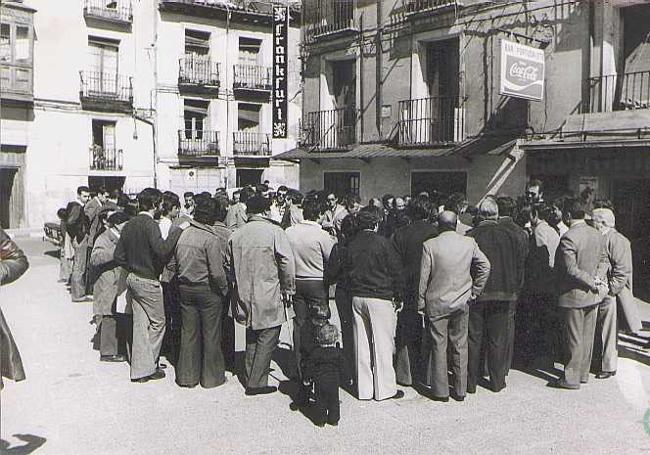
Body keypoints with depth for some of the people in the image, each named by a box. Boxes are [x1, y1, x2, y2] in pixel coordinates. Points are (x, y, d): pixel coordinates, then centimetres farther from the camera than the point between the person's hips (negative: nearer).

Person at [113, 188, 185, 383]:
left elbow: (118, 256, 10)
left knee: (140, 323, 12)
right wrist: (178, 230, -25)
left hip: (132, 278, 8)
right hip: (148, 281, -8)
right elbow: (162, 249, -33)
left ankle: (139, 368, 18)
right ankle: (148, 368, 10)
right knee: (157, 322, 5)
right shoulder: (150, 224, -17)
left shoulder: (129, 224, 8)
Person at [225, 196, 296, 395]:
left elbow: (228, 265, 13)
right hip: (270, 298, -6)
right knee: (267, 339, 3)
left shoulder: (235, 235, 5)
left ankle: (251, 379, 24)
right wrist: (288, 289, -4)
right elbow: (287, 263, -15)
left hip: (245, 297, 6)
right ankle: (257, 382, 4)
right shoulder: (275, 232, -11)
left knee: (252, 339, 17)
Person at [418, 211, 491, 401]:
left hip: (436, 304, -2)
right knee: (460, 347, 11)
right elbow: (485, 266, -2)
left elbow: (423, 277, -7)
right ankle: (460, 390, 19)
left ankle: (441, 391, 13)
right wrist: (474, 291, 6)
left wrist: (421, 303, 1)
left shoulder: (430, 245, -10)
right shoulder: (469, 243, -2)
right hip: (462, 303, 3)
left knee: (438, 347, 6)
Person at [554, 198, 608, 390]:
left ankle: (572, 378, 11)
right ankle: (584, 373, 27)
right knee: (588, 336, 16)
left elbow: (571, 269, -24)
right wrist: (597, 278, -4)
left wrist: (594, 282, -15)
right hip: (593, 295, 7)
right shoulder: (597, 235, 4)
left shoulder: (568, 238, -21)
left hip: (574, 295, -7)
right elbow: (604, 260, 10)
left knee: (574, 339, 2)